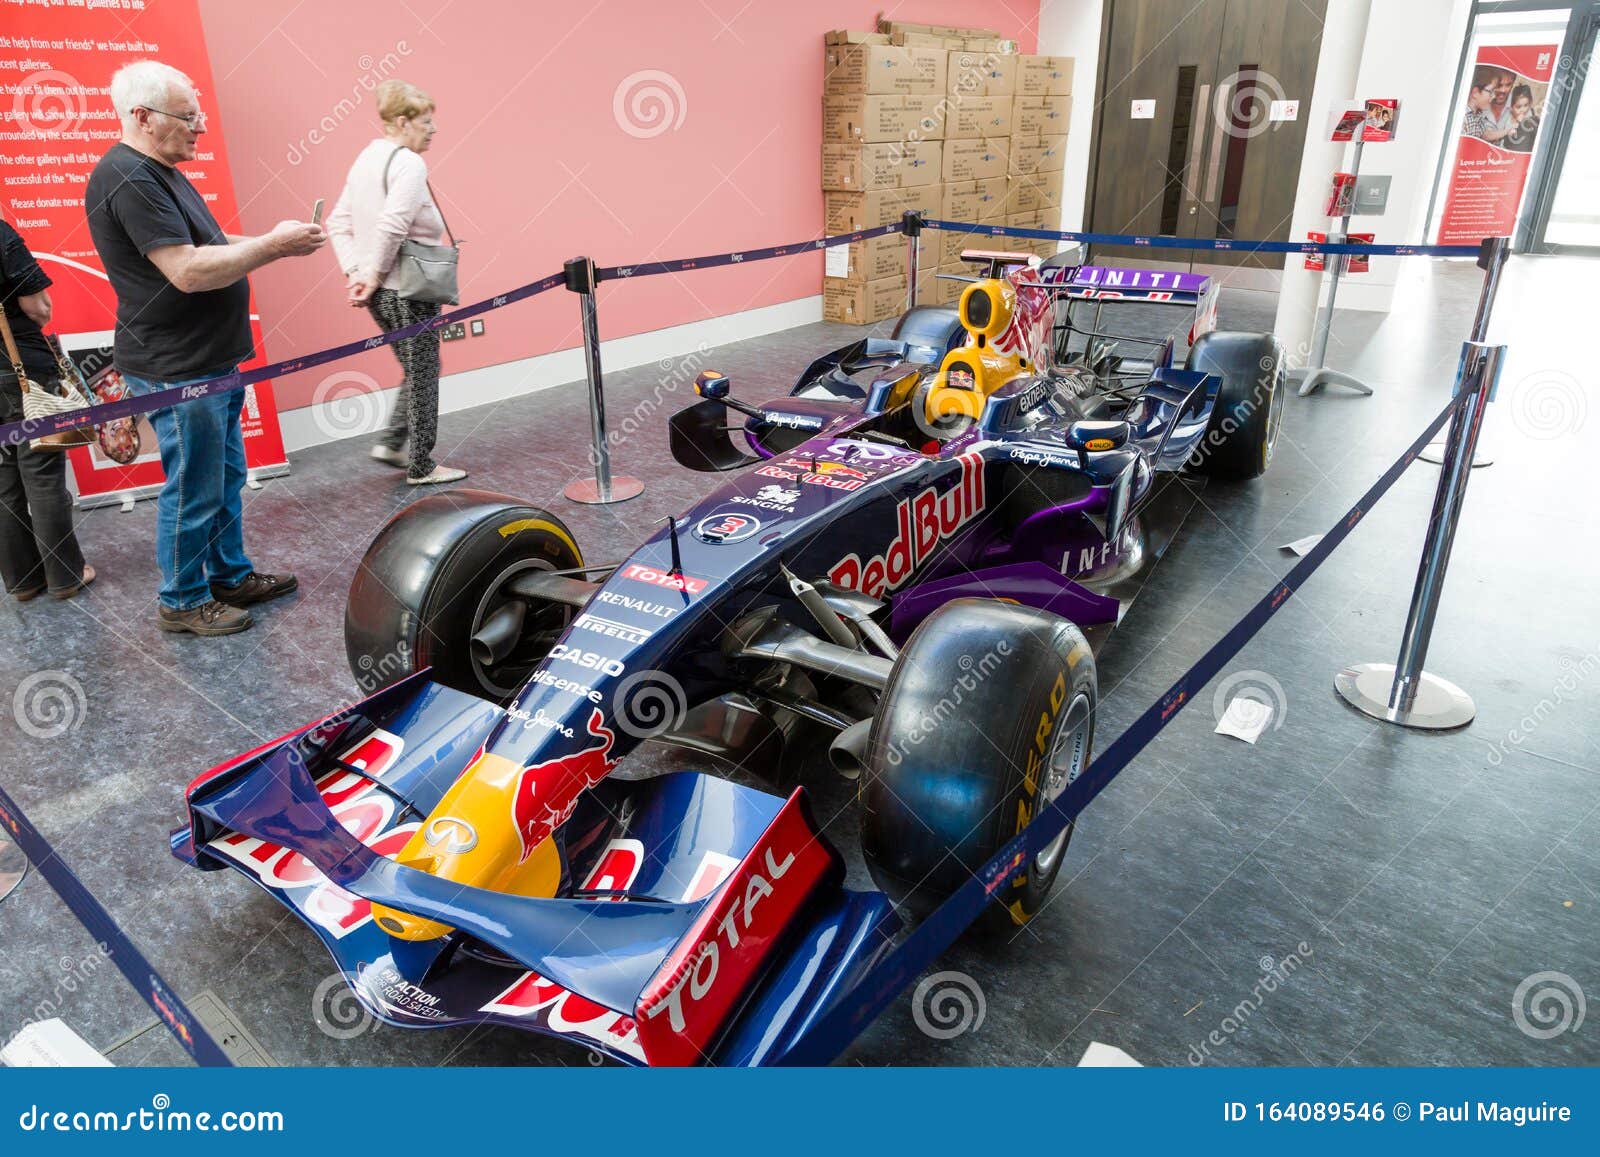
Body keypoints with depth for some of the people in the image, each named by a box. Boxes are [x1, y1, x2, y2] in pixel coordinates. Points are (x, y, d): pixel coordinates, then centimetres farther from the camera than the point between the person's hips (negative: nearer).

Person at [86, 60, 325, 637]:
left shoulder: (158, 173, 15)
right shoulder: (128, 180, -19)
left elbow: (208, 245, 21)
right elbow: (188, 271, -26)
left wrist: (275, 242, 5)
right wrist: (273, 245, -19)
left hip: (210, 363, 10)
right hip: (176, 370, -10)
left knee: (226, 478, 19)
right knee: (194, 492, 1)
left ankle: (231, 576, 32)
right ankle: (182, 602, 16)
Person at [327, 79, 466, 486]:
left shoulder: (365, 159, 14)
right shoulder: (409, 163, -13)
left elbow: (339, 223, 12)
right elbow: (391, 226, -24)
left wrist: (354, 271, 4)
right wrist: (373, 275, -15)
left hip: (380, 293, 8)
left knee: (415, 371, 22)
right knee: (422, 374, 3)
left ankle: (391, 442, 22)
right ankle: (421, 467, 11)